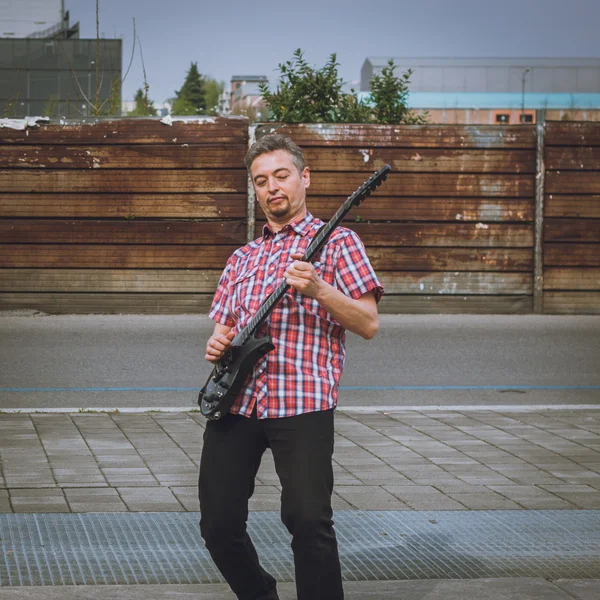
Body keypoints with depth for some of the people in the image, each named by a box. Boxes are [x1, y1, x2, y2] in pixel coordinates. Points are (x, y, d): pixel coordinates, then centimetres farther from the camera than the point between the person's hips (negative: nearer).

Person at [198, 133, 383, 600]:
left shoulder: (336, 242, 8)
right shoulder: (242, 259, 25)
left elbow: (368, 324, 0)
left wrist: (317, 289, -16)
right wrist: (217, 344, 2)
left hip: (302, 401, -5)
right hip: (235, 400, 5)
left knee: (308, 520, -18)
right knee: (218, 524, 2)